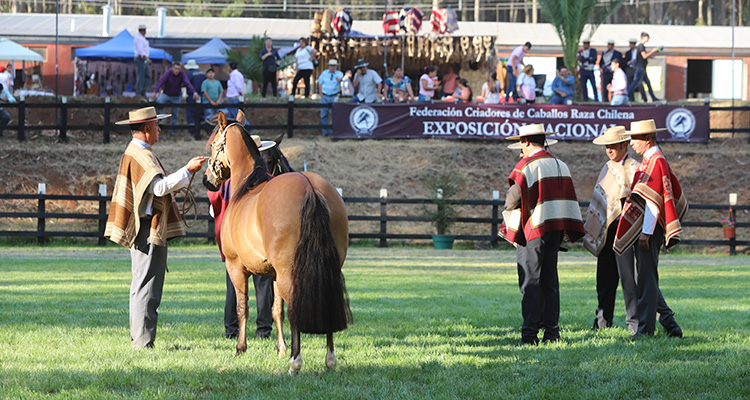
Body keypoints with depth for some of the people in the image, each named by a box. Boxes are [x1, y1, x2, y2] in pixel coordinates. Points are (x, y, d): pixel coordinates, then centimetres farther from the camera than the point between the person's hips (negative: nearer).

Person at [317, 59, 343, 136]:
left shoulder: (339, 73, -3)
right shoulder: (324, 73, 4)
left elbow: (341, 78, -27)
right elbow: (320, 84, 10)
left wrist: (339, 79, -51)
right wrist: (322, 94, 1)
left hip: (334, 97, -2)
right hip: (325, 96, 2)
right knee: (324, 114, 2)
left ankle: (334, 131, 8)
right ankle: (325, 131, 8)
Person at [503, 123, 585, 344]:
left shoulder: (526, 166, -10)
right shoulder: (560, 166, 12)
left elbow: (513, 198, -14)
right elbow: (568, 199, 15)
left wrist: (508, 206, 8)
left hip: (533, 230, -7)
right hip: (556, 229, 7)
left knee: (530, 283, -5)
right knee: (550, 281, 10)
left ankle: (530, 333, -9)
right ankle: (551, 331, 7)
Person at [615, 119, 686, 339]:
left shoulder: (656, 162, -14)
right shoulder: (652, 160, 17)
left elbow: (653, 201, -20)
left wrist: (646, 232, -22)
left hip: (648, 229, -11)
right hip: (644, 230, 11)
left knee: (647, 279, -8)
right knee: (646, 279, 13)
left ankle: (646, 329, -6)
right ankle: (670, 325, 16)